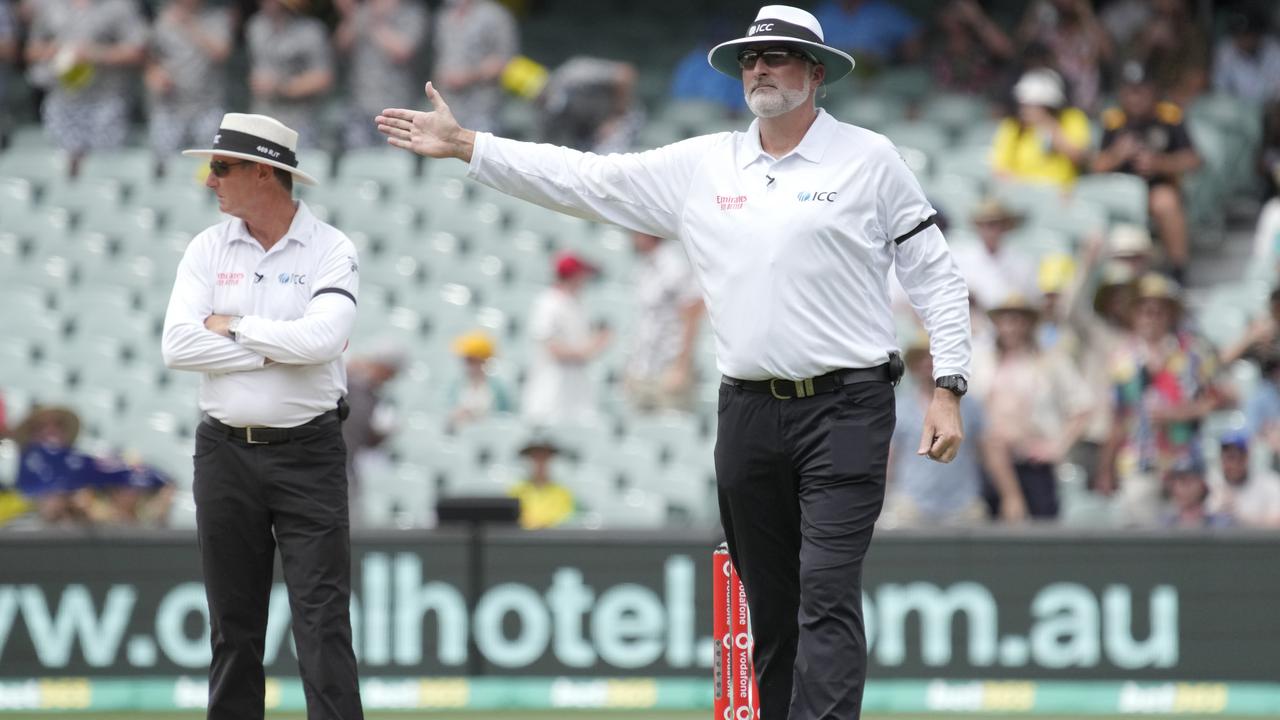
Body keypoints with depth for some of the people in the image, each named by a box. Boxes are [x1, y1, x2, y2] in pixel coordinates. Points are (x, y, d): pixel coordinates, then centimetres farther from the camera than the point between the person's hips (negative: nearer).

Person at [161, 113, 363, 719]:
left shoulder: (330, 250, -3)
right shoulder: (208, 249, 7)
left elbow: (322, 339, -20)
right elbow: (177, 346, -6)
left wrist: (234, 328, -9)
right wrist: (275, 350, -11)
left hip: (308, 455, -4)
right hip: (226, 453, 4)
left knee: (323, 619, -8)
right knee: (233, 624, 7)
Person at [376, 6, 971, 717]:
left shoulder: (870, 159, 1)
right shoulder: (702, 165, 11)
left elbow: (935, 273, 2)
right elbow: (585, 180, 11)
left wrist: (948, 390, -5)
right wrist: (463, 145, 6)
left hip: (845, 409, -5)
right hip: (749, 411, 5)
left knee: (827, 596, -14)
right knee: (770, 606, 8)